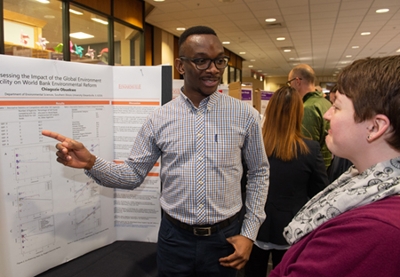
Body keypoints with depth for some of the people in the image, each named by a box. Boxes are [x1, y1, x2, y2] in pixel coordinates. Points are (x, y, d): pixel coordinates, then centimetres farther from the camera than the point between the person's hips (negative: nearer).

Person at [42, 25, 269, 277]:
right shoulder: (159, 119, -6)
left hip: (225, 238, 0)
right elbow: (133, 175, -1)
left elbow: (259, 173, 1)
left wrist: (249, 233, -2)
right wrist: (90, 162, -19)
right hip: (174, 238, 1)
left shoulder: (245, 115, -7)